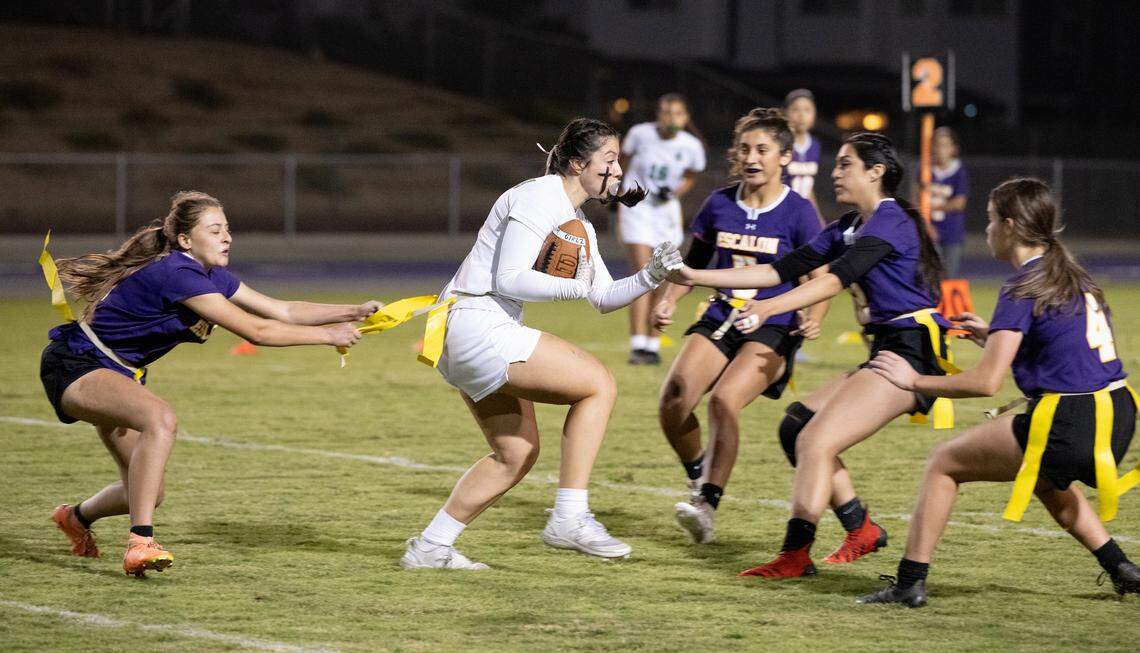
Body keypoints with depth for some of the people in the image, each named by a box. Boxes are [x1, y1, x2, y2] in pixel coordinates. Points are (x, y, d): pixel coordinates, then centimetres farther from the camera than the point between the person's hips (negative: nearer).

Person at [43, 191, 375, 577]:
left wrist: (354, 312, -5)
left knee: (147, 494, 13)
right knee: (160, 420, -37)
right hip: (75, 367, -10)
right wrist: (328, 335, -21)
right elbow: (255, 330, -28)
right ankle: (140, 544, -40)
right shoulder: (177, 274, -27)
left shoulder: (211, 276, 3)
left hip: (117, 372, 10)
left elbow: (284, 311, 5)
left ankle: (77, 517, 45)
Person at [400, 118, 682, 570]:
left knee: (516, 454, 13)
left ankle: (429, 547, 17)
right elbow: (509, 279, -20)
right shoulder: (540, 198, -12)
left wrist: (650, 277, 4)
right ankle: (569, 519, -15)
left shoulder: (578, 223, 19)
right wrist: (574, 287, -22)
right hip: (476, 325, -11)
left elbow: (604, 298, 20)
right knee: (598, 384, -13)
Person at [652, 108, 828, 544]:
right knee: (673, 399, -18)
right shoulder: (720, 205, 6)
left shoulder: (798, 213, -5)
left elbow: (821, 281, -4)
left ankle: (709, 501, -24)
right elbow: (694, 263, 19)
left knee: (724, 398, -29)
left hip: (773, 329, -4)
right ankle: (697, 475, 9)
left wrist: (813, 319, -23)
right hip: (721, 319, 4)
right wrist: (670, 301, 2)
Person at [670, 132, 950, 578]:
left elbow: (836, 279, -26)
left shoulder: (890, 221, -12)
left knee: (815, 441, -18)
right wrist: (695, 277, 8)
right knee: (795, 428, 7)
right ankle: (862, 531, 13)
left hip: (911, 352, -10)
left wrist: (769, 308, -38)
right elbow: (781, 270, 13)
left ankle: (795, 556, -19)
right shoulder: (847, 229, 17)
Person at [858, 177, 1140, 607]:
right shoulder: (1072, 277, 14)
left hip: (1069, 427, -8)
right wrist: (995, 337, 27)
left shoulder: (1023, 289, -11)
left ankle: (910, 583, 4)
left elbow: (986, 382, -17)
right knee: (1041, 475, 39)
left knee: (944, 463, 6)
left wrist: (913, 381, -7)